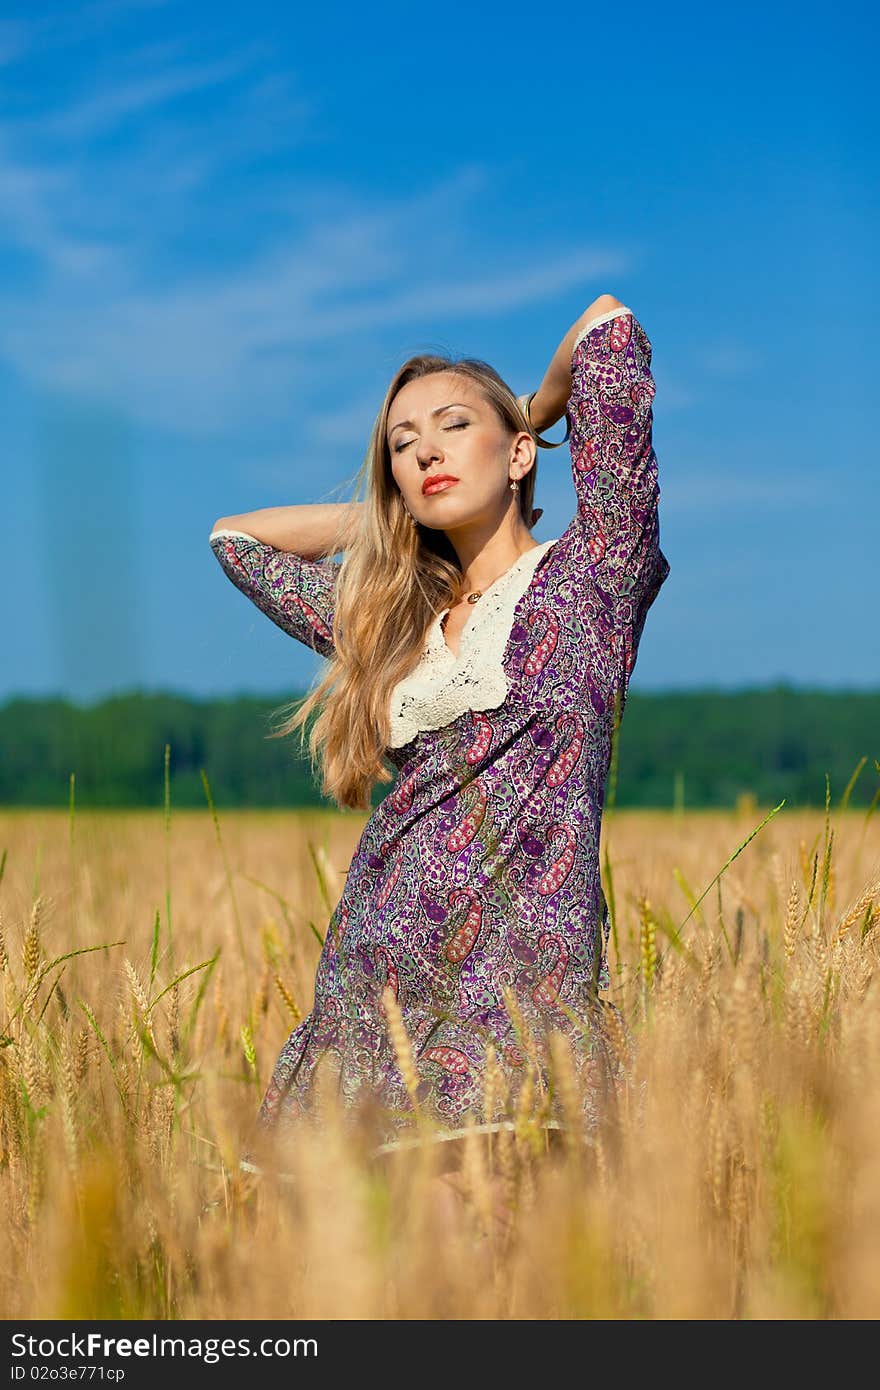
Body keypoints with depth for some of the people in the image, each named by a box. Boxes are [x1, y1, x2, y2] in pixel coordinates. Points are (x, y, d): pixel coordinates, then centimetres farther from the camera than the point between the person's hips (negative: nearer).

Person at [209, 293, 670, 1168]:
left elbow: (608, 324, 3)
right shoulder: (396, 622, 20)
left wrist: (531, 417, 22)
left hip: (515, 989, -5)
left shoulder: (591, 572, 6)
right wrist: (389, 507, 30)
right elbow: (236, 536, 35)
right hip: (365, 992, 5)